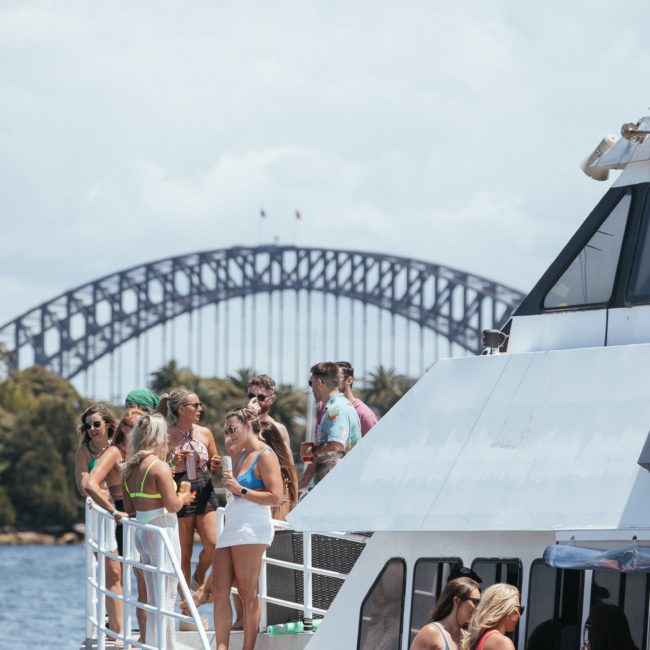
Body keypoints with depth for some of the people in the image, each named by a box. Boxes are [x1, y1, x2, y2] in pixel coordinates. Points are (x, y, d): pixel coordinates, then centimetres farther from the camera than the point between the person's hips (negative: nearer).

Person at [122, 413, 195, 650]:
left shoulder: (131, 467, 9)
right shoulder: (159, 466, -15)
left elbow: (129, 508, 14)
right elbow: (172, 504, -17)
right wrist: (183, 498, 3)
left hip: (141, 530, 8)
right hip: (162, 530, -8)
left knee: (155, 597, 16)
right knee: (165, 597, -2)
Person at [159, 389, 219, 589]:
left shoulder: (205, 433, 6)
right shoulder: (167, 436, -6)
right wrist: (173, 462, -20)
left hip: (205, 494, 4)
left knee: (212, 545, -11)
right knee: (184, 553, 1)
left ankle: (199, 578, 18)